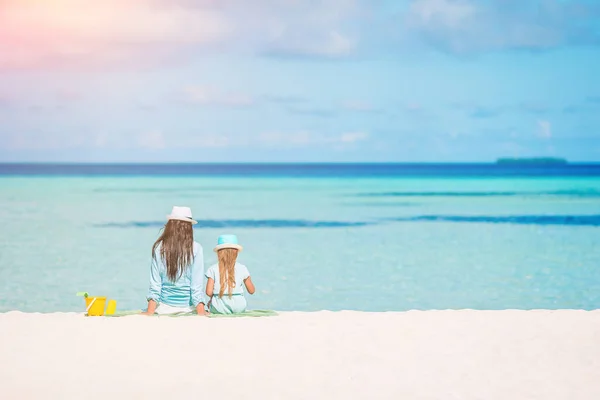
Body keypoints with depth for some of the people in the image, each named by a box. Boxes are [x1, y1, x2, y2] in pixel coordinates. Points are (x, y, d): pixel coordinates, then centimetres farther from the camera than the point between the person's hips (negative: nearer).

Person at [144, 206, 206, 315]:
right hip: (187, 306, -2)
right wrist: (201, 312, -4)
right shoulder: (195, 249, -7)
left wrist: (150, 312, 1)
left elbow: (155, 283, -1)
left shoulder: (159, 248, -3)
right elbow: (197, 284, -7)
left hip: (164, 307, 2)